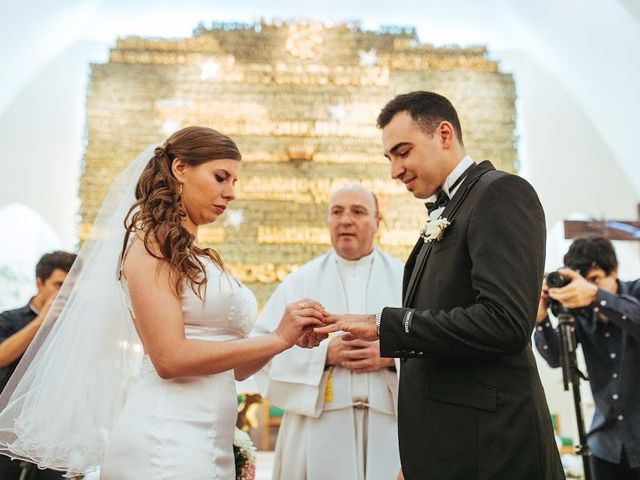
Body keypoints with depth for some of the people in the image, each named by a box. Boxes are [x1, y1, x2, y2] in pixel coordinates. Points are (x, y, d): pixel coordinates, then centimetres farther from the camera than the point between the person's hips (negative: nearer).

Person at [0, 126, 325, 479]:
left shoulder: (199, 259, 16)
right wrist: (277, 339, -14)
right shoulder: (152, 244, -7)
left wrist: (292, 337, 0)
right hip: (168, 439, -8)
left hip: (210, 443, 8)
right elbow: (170, 357, -18)